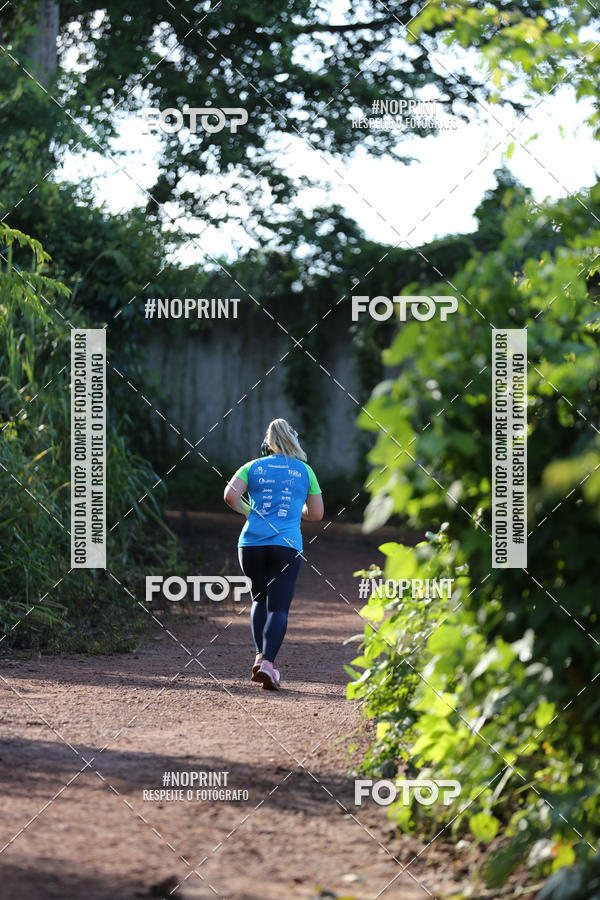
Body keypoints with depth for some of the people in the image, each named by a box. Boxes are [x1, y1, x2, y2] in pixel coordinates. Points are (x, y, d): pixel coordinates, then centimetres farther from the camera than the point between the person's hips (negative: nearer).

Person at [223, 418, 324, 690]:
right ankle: (267, 662, -23)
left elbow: (230, 496, -5)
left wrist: (248, 511, 14)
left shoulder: (252, 467, 10)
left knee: (259, 600, 20)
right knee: (278, 608, -4)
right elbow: (316, 514, 12)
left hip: (251, 543, 1)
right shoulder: (304, 471, 10)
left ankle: (260, 656, 6)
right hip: (287, 545, -1)